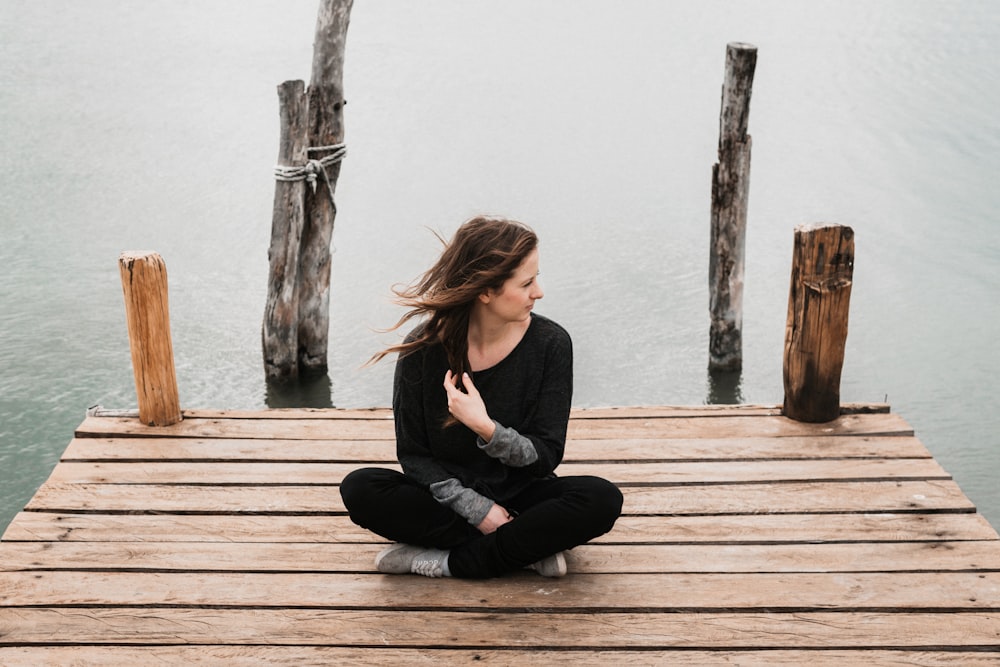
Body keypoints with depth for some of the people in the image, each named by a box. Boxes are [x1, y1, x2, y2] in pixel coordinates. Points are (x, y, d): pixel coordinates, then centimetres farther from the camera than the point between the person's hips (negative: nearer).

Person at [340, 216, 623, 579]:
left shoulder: (550, 342, -11)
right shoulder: (424, 348, -12)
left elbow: (546, 456, -11)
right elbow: (412, 453, -6)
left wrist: (486, 428, -29)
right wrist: (476, 508, -19)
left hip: (519, 497, 0)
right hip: (449, 500, 0)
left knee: (602, 499, -28)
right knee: (359, 489, -27)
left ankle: (446, 561, -22)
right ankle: (525, 547, -21)